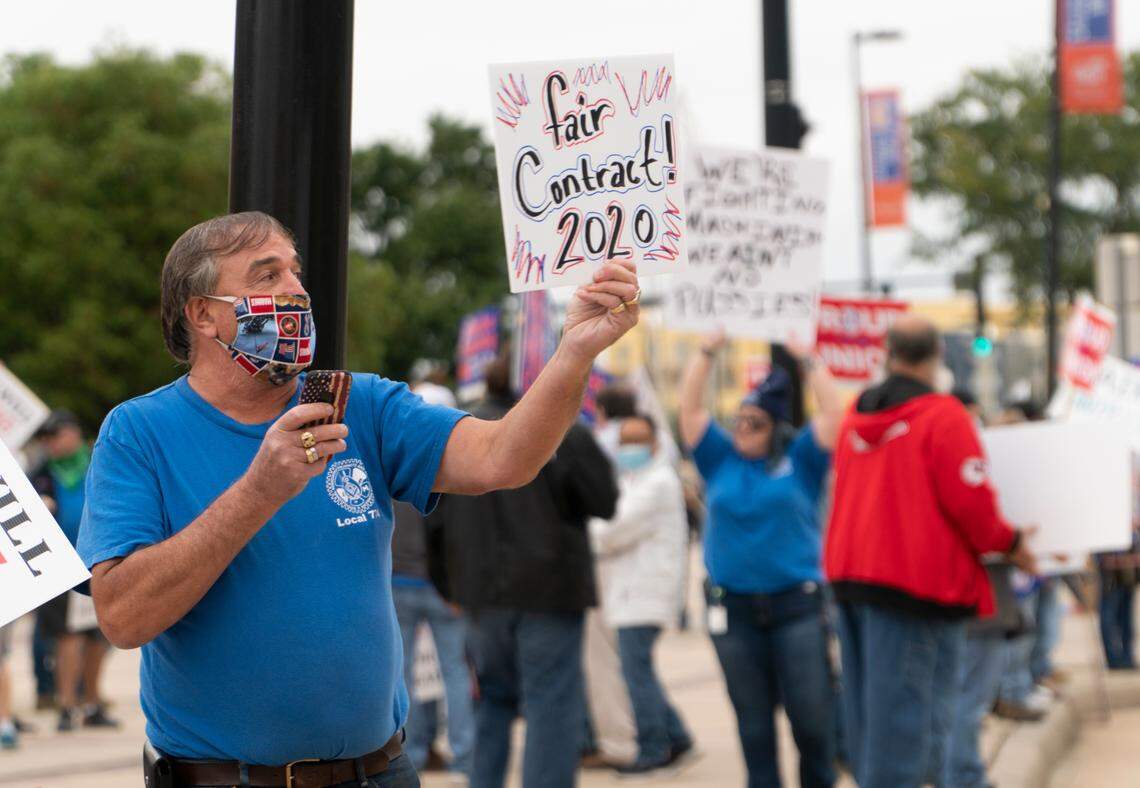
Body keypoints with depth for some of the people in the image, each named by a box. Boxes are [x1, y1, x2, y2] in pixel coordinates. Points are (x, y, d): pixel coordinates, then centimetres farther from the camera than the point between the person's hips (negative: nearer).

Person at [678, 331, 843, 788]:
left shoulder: (799, 460, 4)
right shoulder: (721, 459, 9)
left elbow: (833, 414, -5)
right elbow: (690, 411, 4)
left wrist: (808, 361, -4)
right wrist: (708, 353, 2)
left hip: (796, 606, -2)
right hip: (733, 608, 2)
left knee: (811, 712, -1)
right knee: (753, 718, 6)